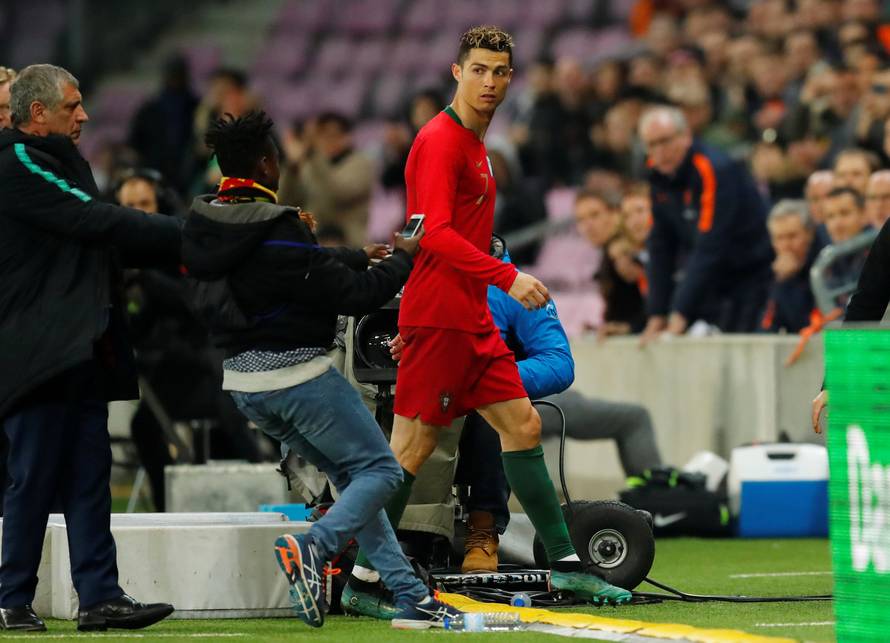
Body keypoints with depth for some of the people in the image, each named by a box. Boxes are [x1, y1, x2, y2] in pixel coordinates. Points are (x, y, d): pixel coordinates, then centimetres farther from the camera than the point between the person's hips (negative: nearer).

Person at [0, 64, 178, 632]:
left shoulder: (63, 163, 19)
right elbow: (98, 223, -18)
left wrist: (176, 249, 2)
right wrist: (189, 236, -17)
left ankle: (100, 596, 4)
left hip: (81, 349, 9)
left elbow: (104, 239, 17)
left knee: (88, 475, 5)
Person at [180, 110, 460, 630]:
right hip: (297, 375, -9)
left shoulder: (204, 224, 5)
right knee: (381, 471, 3)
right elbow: (354, 295, -16)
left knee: (352, 474, 17)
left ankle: (411, 597, 14)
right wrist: (401, 260, 1)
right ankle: (314, 549, -19)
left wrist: (359, 256, 28)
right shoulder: (276, 233, -20)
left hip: (243, 381, 9)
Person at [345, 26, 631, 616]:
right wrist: (506, 277, -29)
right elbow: (435, 235, -23)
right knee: (412, 447, -7)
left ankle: (565, 562, 11)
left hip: (472, 319, 10)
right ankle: (365, 577, -1)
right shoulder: (440, 141, -13)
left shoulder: (475, 145, 17)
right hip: (437, 318, -10)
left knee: (523, 425, 8)